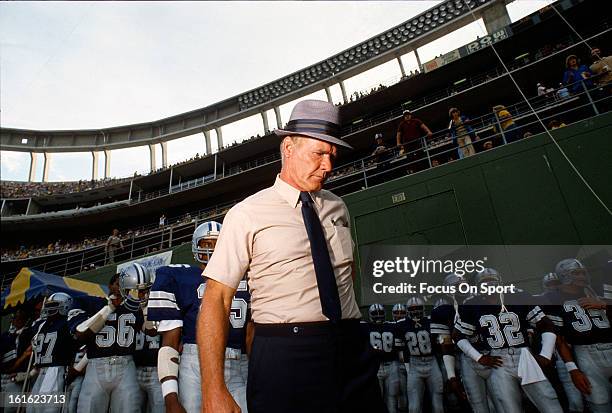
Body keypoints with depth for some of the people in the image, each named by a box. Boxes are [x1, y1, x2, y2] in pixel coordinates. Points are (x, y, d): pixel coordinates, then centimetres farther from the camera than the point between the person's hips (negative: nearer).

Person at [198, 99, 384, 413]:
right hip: (284, 357, -4)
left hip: (352, 353, 5)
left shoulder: (337, 208, 10)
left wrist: (349, 330, 15)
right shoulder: (247, 214, -6)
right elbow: (216, 299, -10)